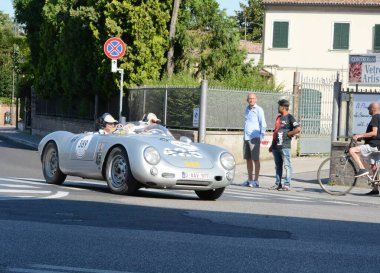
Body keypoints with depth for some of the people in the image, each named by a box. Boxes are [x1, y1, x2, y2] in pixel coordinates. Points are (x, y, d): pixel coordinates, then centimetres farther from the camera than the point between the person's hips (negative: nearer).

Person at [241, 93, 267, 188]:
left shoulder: (259, 110, -5)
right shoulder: (247, 109, 16)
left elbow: (263, 124, -7)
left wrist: (261, 136, -11)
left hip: (254, 138, -7)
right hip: (246, 138, 7)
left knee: (255, 159, -5)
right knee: (248, 159, 9)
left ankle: (256, 181, -3)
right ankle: (250, 180, 16)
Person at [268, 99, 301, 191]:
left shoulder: (290, 118, -5)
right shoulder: (279, 117, 19)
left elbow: (298, 129, -15)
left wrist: (288, 134, -10)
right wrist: (272, 145, 23)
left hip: (285, 146, -8)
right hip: (276, 146, 8)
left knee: (287, 165, -6)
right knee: (278, 166, 11)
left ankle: (287, 185, -7)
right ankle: (277, 183, 15)